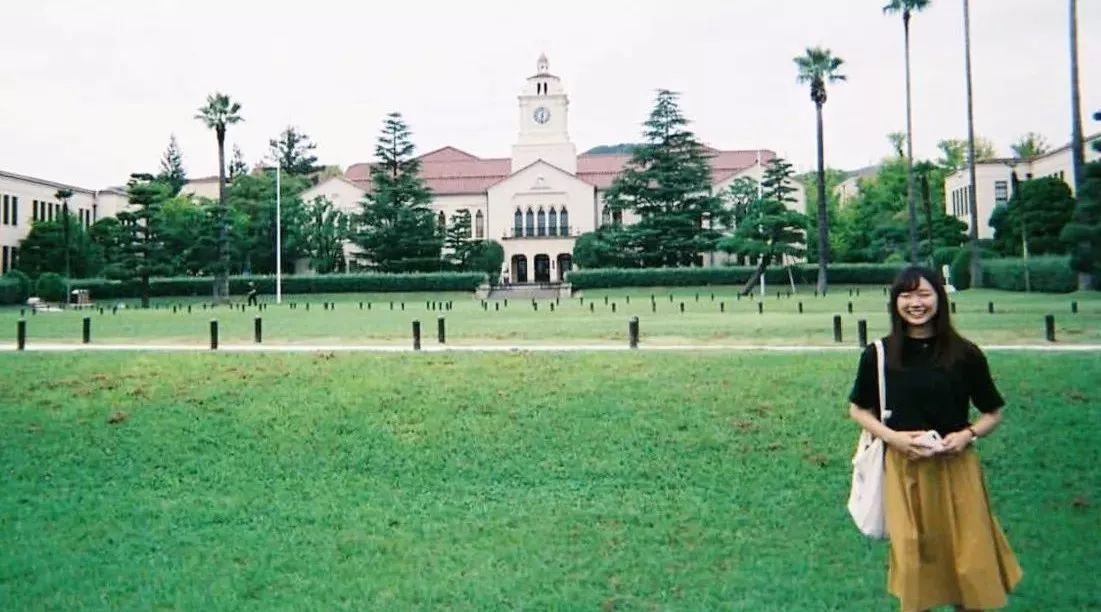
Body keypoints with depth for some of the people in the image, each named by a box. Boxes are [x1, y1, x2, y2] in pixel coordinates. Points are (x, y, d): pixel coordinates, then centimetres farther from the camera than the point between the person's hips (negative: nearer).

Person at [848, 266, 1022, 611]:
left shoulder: (965, 354, -4)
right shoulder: (879, 355, -4)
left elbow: (993, 413, 7)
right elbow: (858, 410, 6)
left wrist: (968, 435, -12)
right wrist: (892, 436, -10)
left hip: (956, 468, 0)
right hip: (904, 468, 0)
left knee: (968, 557, 6)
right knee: (912, 558, 9)